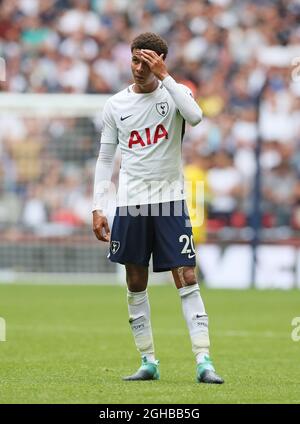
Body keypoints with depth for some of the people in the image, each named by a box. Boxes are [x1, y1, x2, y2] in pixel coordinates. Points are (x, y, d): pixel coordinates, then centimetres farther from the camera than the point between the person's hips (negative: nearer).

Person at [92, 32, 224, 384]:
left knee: (187, 281, -9)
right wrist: (98, 208, 3)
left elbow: (195, 116, -25)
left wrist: (164, 77, -23)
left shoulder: (175, 93, -1)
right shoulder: (116, 105, 6)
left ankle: (204, 362, -12)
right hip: (130, 203, 3)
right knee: (136, 285, 5)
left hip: (170, 200, -3)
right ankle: (148, 362, 13)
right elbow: (105, 158, 10)